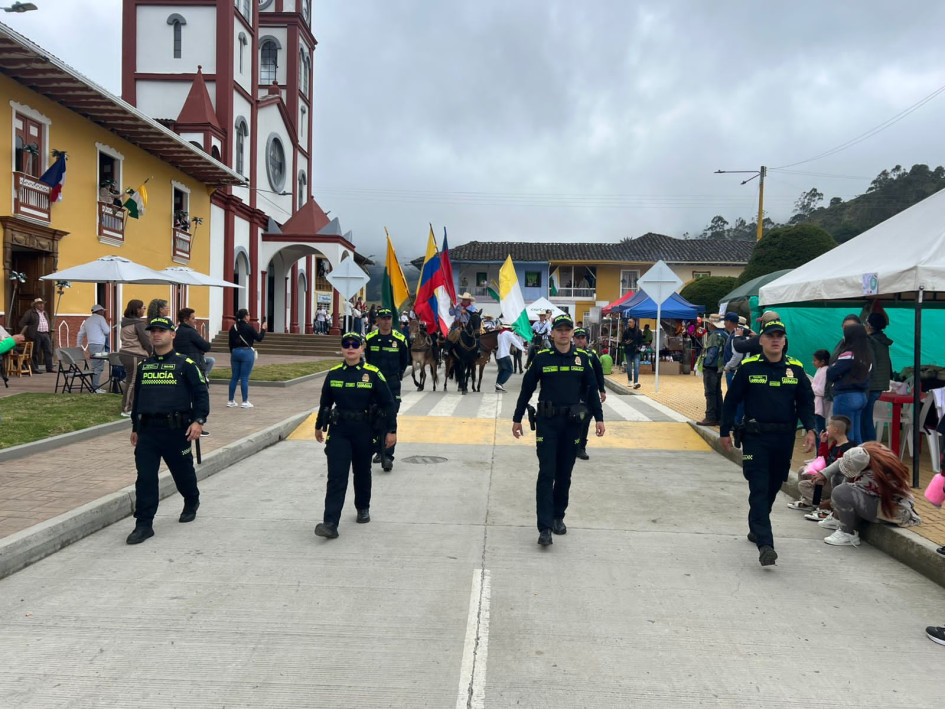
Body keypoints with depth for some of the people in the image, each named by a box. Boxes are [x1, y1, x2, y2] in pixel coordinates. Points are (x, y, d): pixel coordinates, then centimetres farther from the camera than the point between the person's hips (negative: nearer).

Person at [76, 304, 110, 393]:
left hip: (91, 345, 8)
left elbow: (80, 334, 23)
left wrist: (79, 346, 27)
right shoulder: (100, 318, -1)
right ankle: (95, 387, -12)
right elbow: (107, 331, -5)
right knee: (98, 367, -9)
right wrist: (106, 323, 14)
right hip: (99, 345, -8)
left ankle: (95, 386, 15)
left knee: (95, 367, 13)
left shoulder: (87, 320, 22)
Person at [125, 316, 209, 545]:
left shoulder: (185, 364, -3)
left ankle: (191, 503, 40)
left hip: (176, 430, -3)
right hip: (147, 430, 4)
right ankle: (144, 524, 2)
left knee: (183, 472, 13)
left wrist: (198, 421, -15)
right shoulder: (143, 366, 13)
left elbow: (201, 393, -4)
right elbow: (137, 397, 21)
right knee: (145, 478, -3)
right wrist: (135, 427, 21)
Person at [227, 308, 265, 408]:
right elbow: (259, 338, -4)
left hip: (235, 352, 6)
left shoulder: (233, 328, 7)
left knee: (234, 377, 10)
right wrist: (263, 329, 10)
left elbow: (230, 343, 12)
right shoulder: (249, 327, -11)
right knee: (244, 378, -3)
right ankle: (245, 402, 0)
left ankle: (230, 401, 13)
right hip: (247, 352, -6)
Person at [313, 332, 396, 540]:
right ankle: (330, 523, -12)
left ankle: (363, 508, 41)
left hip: (364, 431, -1)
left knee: (362, 472, 16)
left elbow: (388, 403, -4)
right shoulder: (333, 374, 2)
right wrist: (319, 426, 21)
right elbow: (325, 402, 14)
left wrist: (391, 430, -5)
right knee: (336, 476, -8)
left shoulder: (373, 374, -7)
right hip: (338, 431, 1)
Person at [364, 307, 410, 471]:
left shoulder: (400, 339, -2)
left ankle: (388, 456, -9)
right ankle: (380, 451, 26)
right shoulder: (370, 339, 2)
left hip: (392, 385, -2)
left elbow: (405, 361, 11)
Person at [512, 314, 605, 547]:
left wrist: (599, 418, 5)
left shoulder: (582, 358, 4)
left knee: (564, 474, 11)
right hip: (547, 422, -2)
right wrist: (517, 419, 4)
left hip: (572, 422, 3)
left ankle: (558, 517, 27)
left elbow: (591, 389, 10)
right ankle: (545, 527, -6)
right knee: (546, 474, -6)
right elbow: (526, 390, 3)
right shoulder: (542, 358, -2)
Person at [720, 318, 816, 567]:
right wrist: (725, 432, 1)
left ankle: (756, 527, 36)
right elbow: (731, 400, 2)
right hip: (755, 437, -3)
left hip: (784, 438, 4)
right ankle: (765, 544, -13)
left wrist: (810, 429, -3)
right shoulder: (748, 367, -3)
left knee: (773, 487, 15)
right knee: (759, 489, -9)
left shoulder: (796, 368, 5)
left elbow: (806, 401, 11)